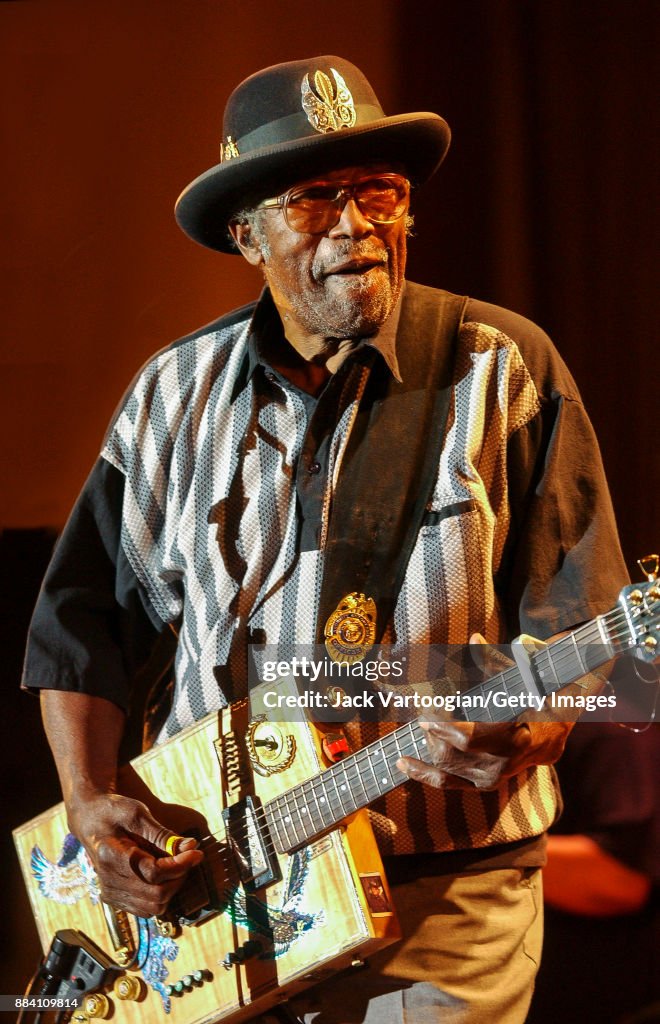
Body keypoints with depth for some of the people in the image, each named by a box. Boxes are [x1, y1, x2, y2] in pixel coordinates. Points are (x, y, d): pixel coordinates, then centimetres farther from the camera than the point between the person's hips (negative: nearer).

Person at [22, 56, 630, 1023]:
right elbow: (83, 617, 12)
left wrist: (525, 731, -25)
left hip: (440, 891, -2)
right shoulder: (176, 394, 7)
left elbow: (582, 618, -4)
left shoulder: (503, 369, -2)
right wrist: (90, 801, -2)